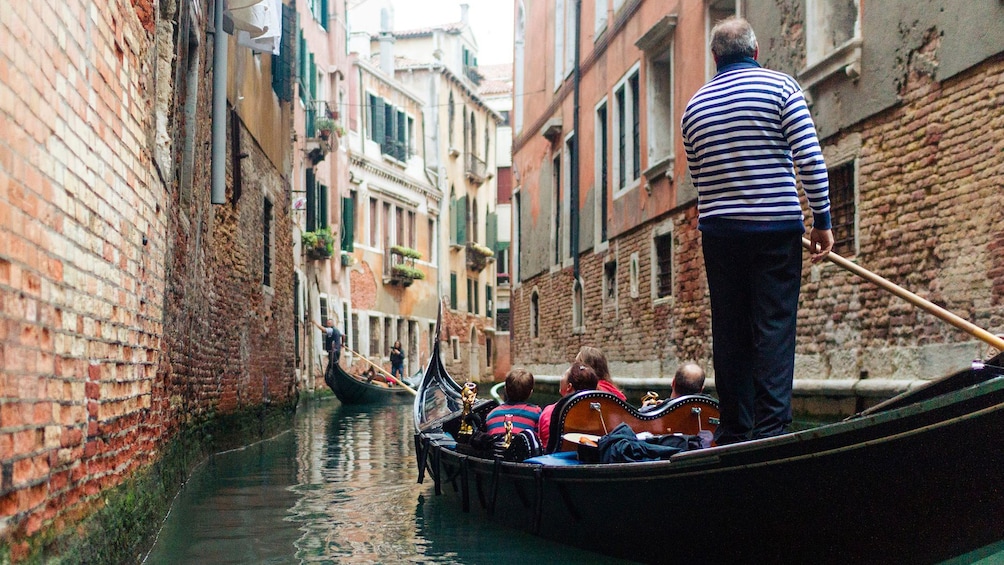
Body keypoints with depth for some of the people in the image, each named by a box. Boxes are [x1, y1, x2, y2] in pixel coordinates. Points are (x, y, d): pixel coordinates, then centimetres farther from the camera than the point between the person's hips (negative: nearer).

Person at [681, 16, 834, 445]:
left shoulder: (695, 105, 11)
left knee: (729, 332, 7)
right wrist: (822, 221, -4)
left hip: (718, 231, 4)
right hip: (776, 229, -3)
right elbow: (809, 158, -8)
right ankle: (771, 430, -7)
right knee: (774, 330, -3)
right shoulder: (779, 86, -2)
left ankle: (734, 432, 10)